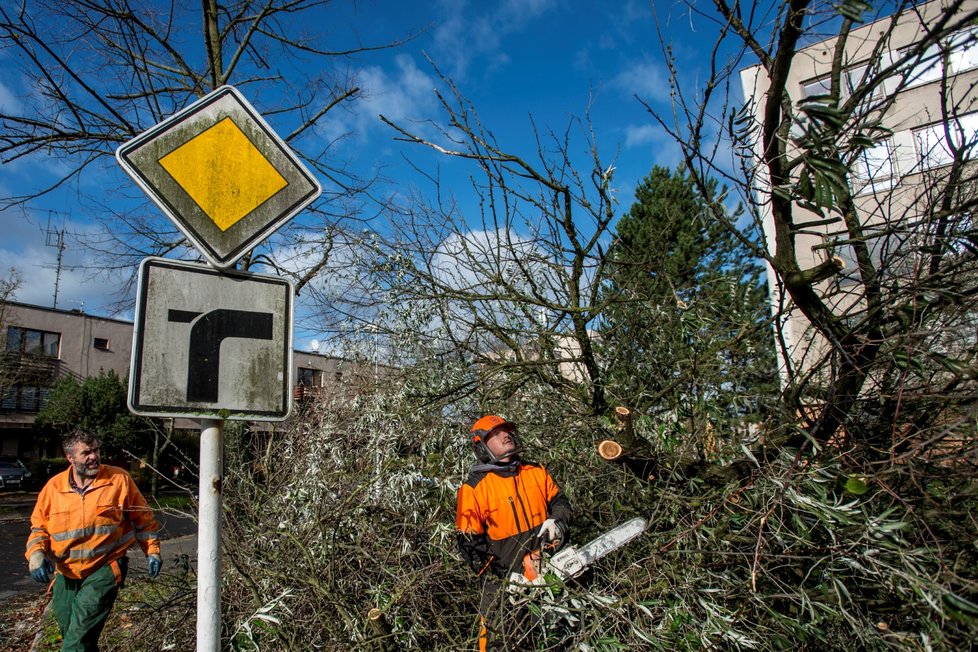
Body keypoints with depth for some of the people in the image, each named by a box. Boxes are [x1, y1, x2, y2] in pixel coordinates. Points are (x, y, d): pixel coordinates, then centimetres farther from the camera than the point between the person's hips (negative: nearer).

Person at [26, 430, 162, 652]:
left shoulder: (119, 479, -7)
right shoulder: (54, 487, 1)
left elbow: (143, 518, 1)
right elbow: (39, 526, 12)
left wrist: (152, 550, -1)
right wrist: (36, 554, -6)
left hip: (105, 569, -4)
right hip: (66, 574, 5)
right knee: (68, 632, 18)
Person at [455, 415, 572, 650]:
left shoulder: (536, 472, 3)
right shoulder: (474, 488, -12)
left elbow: (559, 502, 14)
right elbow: (470, 544, -13)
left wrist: (557, 523, -9)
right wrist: (504, 575, -18)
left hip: (548, 574, 5)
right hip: (505, 582, -4)